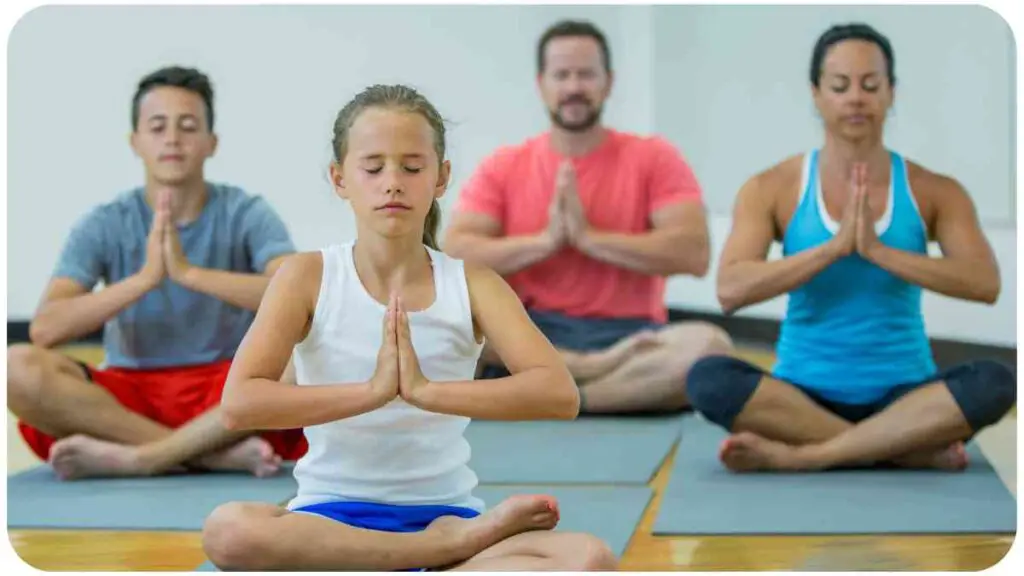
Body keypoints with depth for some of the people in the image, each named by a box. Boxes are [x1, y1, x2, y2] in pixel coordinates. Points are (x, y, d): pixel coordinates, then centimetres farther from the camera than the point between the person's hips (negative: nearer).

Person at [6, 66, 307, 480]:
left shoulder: (246, 214, -2)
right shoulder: (105, 225, -1)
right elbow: (44, 330, -15)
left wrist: (189, 272, -30)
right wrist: (145, 277, -26)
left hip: (225, 396, -1)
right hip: (128, 394, 1)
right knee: (18, 366, -27)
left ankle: (134, 457, -27)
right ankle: (216, 453, -27)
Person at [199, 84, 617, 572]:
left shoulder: (471, 284, 2)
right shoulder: (308, 276, -1)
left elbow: (560, 394, -13)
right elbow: (239, 403, -14)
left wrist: (428, 391, -24)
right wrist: (371, 390, -24)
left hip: (444, 511, 0)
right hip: (334, 515, 0)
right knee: (228, 530, -36)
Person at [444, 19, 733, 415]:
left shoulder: (653, 157, 4)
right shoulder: (503, 167, 8)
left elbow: (693, 255, -10)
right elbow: (455, 256, -3)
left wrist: (588, 237, -13)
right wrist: (545, 241, -14)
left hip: (626, 335, 0)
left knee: (710, 347, -34)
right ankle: (595, 370, -27)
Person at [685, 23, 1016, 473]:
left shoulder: (935, 192, 2)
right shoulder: (771, 190, 0)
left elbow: (986, 284, -13)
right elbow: (730, 291, -15)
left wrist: (879, 251, -23)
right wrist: (834, 247, -23)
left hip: (902, 396, 0)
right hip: (805, 394, 0)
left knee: (995, 382, -30)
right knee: (708, 379, -31)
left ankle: (796, 455, -28)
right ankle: (910, 450, -25)